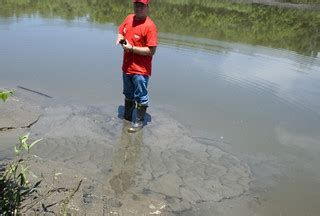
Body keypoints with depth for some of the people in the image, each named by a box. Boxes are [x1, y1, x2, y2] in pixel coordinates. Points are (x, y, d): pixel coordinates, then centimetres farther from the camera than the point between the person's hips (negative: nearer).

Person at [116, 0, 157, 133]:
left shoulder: (149, 26, -18)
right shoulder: (129, 18, 3)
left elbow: (151, 51, -23)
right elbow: (120, 31, 19)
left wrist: (131, 48, -22)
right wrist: (120, 39, -4)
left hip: (140, 69, -7)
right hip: (127, 66, 8)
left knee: (141, 97, 7)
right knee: (128, 95, 23)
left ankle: (139, 121, 23)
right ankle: (127, 116, 42)